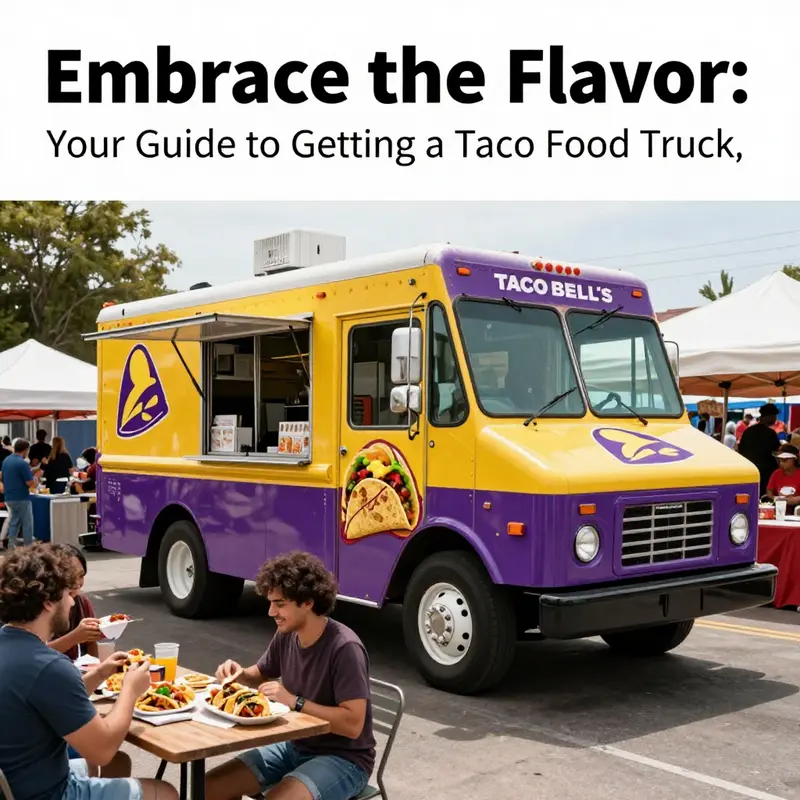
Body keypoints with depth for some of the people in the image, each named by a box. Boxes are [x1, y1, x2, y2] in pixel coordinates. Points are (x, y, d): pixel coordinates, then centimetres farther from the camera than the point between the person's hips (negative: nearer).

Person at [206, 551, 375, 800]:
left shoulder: (344, 648, -24)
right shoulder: (286, 636, -2)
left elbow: (353, 724, -27)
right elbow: (260, 676, 17)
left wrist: (294, 701, -27)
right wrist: (239, 674, -6)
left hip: (343, 759, -7)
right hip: (295, 747, 7)